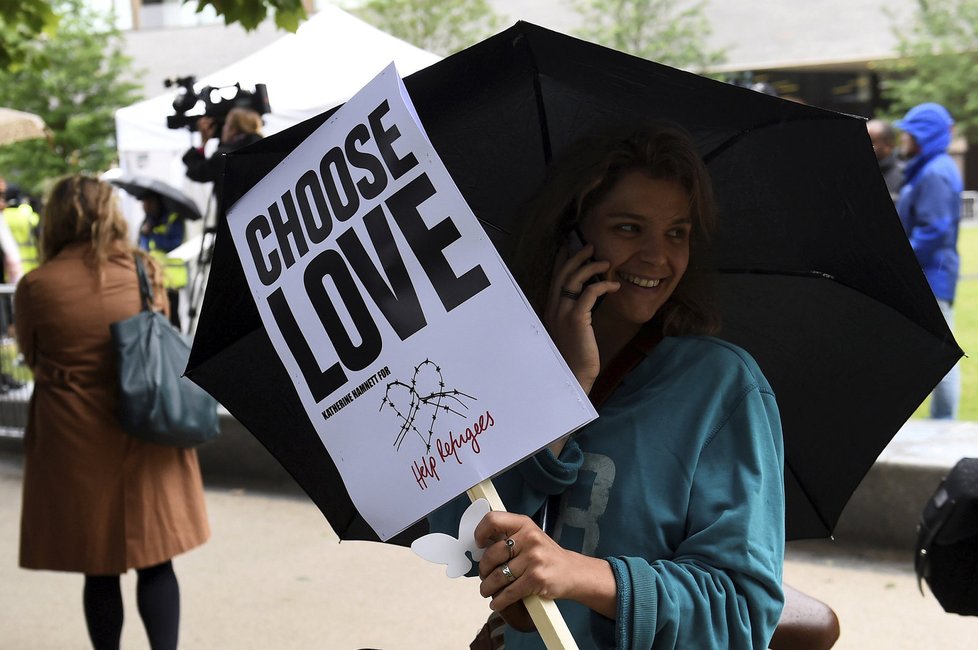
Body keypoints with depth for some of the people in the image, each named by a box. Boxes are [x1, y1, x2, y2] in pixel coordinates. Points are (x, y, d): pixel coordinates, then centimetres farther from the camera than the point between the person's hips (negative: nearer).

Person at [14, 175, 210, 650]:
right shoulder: (144, 270, -3)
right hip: (147, 435, 2)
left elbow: (32, 358, 5)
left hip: (77, 447, -1)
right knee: (156, 562, 9)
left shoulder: (36, 286, -10)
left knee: (99, 569, 10)